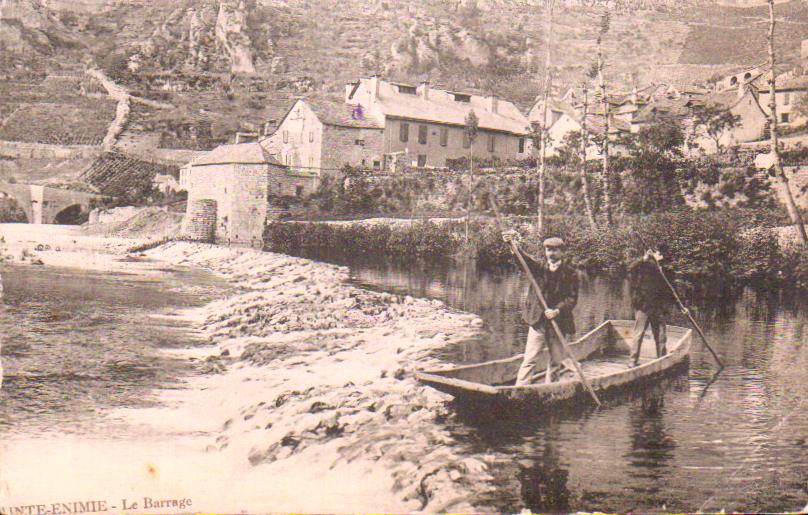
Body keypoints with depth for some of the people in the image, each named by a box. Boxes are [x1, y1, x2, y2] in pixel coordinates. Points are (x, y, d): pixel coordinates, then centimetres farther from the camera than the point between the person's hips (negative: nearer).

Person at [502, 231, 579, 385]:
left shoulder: (570, 274, 1)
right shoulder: (539, 268, 6)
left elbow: (572, 298, -4)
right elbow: (524, 259, -10)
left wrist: (557, 311, -20)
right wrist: (513, 244, -29)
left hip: (559, 323, 1)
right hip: (537, 321, 0)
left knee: (556, 361, 8)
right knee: (530, 359, -6)